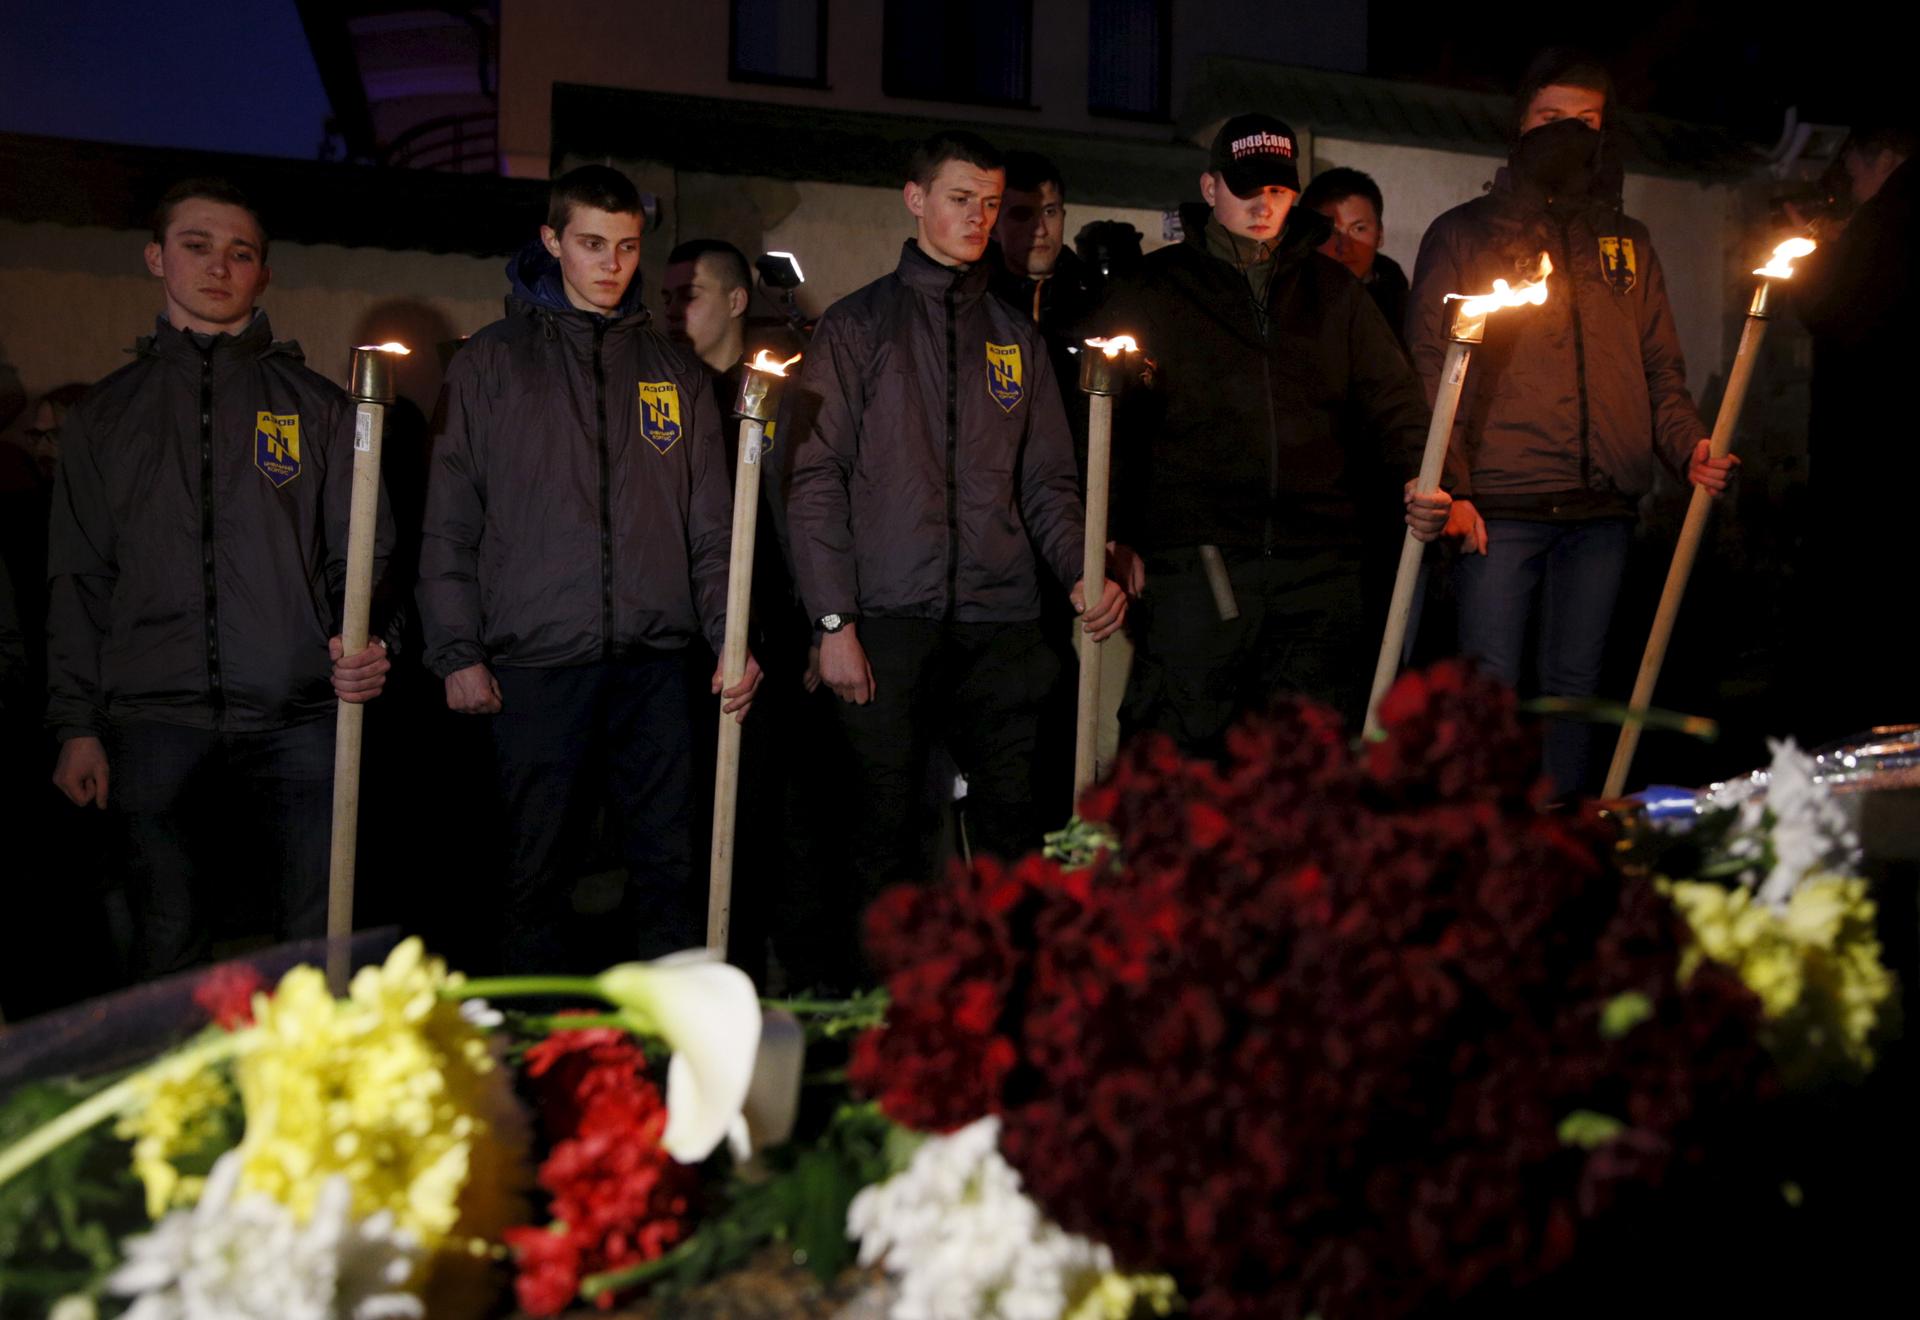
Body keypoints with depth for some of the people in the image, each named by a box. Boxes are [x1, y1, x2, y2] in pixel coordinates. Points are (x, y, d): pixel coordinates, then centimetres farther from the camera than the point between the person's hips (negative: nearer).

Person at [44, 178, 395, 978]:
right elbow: (80, 581, 12)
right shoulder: (107, 414, 14)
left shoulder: (316, 406, 11)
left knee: (320, 939, 0)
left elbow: (358, 556, 8)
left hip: (298, 719, -1)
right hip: (155, 724, 1)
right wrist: (76, 724, 5)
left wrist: (364, 646, -11)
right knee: (165, 948, 6)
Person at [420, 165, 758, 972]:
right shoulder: (492, 363, 6)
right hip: (534, 665, -2)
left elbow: (709, 524, 12)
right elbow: (450, 523, 3)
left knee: (668, 862, 6)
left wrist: (732, 637, 0)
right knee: (536, 867, 4)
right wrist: (457, 651, -5)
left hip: (653, 662, 2)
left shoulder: (672, 370, 14)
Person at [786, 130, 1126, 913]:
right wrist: (834, 621, -9)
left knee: (1012, 822, 5)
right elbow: (817, 480, -1)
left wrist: (1081, 572, -4)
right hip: (889, 618, -3)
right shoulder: (857, 326, 5)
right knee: (886, 823, 4)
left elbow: (1048, 480, 14)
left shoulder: (1017, 338, 16)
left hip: (1001, 621, 3)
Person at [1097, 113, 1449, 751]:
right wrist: (1115, 541, -7)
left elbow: (1391, 400, 14)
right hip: (1194, 560, -2)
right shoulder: (1152, 291, 9)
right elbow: (1105, 423, 5)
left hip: (1319, 563, 3)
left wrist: (1420, 479, -7)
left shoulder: (1334, 291, 17)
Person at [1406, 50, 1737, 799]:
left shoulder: (1627, 245, 19)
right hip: (1499, 510, -4)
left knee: (1574, 686, 9)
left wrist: (1689, 447, -2)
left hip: (1603, 511, 4)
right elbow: (1427, 371, -2)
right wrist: (1449, 488, -14)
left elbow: (1660, 370, 18)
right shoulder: (1464, 236, 7)